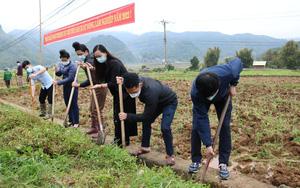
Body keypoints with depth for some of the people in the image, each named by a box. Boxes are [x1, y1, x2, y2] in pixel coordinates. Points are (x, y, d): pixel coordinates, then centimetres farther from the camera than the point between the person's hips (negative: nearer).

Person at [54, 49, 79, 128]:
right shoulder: (61, 65, 3)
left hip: (73, 87, -7)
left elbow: (70, 79, -25)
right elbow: (59, 74, 14)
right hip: (65, 87, 7)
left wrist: (58, 82, -26)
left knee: (74, 105, -2)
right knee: (68, 104, 13)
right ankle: (71, 121, 25)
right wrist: (57, 71, -9)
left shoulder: (73, 66, -20)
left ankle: (76, 122, 7)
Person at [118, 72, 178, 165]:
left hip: (169, 102, -8)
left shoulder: (150, 92, -45)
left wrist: (127, 116, -36)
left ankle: (170, 155, -4)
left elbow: (146, 116, -36)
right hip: (157, 102, 8)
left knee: (165, 127, -20)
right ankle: (145, 147, 27)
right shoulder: (137, 81, -24)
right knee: (146, 122, 10)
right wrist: (121, 83, -21)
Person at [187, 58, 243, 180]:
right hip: (202, 98, -1)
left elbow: (238, 62, -17)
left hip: (223, 96, 1)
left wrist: (233, 84, -18)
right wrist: (208, 144, -34)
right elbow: (202, 118, -35)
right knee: (197, 127, -9)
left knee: (225, 126, -7)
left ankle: (223, 163, 2)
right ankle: (196, 161, 8)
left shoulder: (227, 72, -43)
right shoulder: (196, 93, -42)